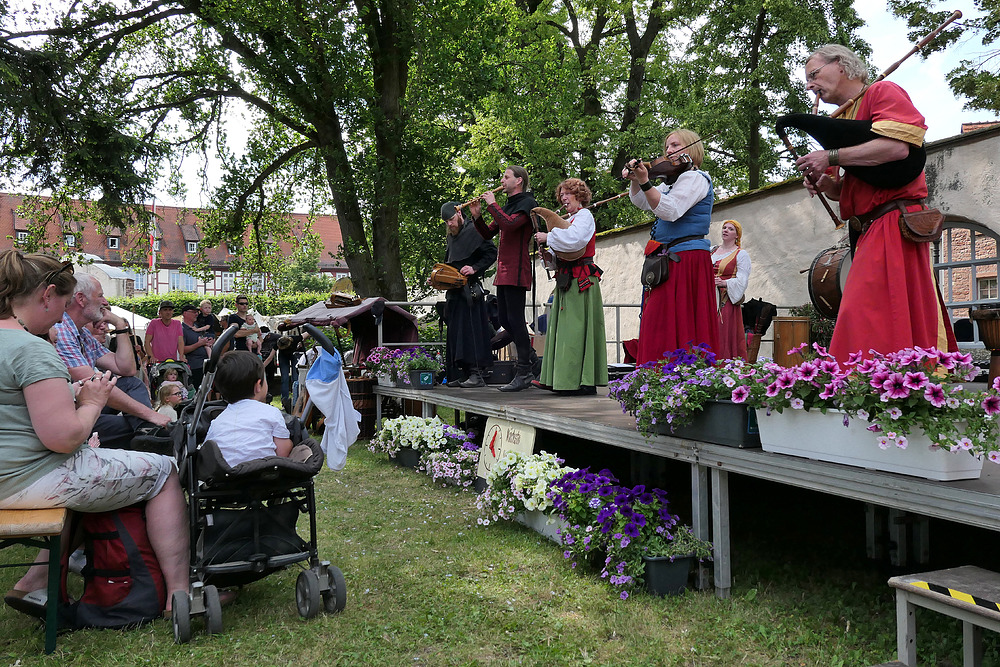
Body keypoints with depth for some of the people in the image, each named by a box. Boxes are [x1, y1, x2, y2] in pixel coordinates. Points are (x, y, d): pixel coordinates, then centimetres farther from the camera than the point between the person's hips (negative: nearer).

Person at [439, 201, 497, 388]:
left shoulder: (474, 231, -4)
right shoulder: (450, 237, 20)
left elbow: (491, 253, -8)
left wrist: (474, 268, -18)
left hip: (470, 288, -8)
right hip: (454, 290, 8)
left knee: (471, 329, -12)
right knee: (455, 332, 6)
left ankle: (476, 374, -11)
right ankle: (461, 374, 10)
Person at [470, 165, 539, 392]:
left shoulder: (527, 203, -6)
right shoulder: (508, 205, 22)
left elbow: (509, 224, -24)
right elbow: (488, 233, 20)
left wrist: (492, 204, -14)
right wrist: (477, 217, 4)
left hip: (516, 270, -9)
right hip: (503, 271, 9)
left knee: (515, 320, -10)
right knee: (505, 320, 12)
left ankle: (524, 373, -6)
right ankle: (529, 356, 26)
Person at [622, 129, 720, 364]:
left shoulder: (695, 177, -6)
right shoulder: (673, 180, 23)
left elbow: (670, 210, -20)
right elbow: (642, 202, 22)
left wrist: (645, 182, -29)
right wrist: (635, 180, 3)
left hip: (685, 261, -9)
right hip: (671, 261, 9)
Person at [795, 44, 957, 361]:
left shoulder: (883, 92, 1)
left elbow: (897, 147, -19)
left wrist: (830, 157, -11)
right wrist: (826, 185, 5)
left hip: (893, 224, -8)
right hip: (870, 233, 9)